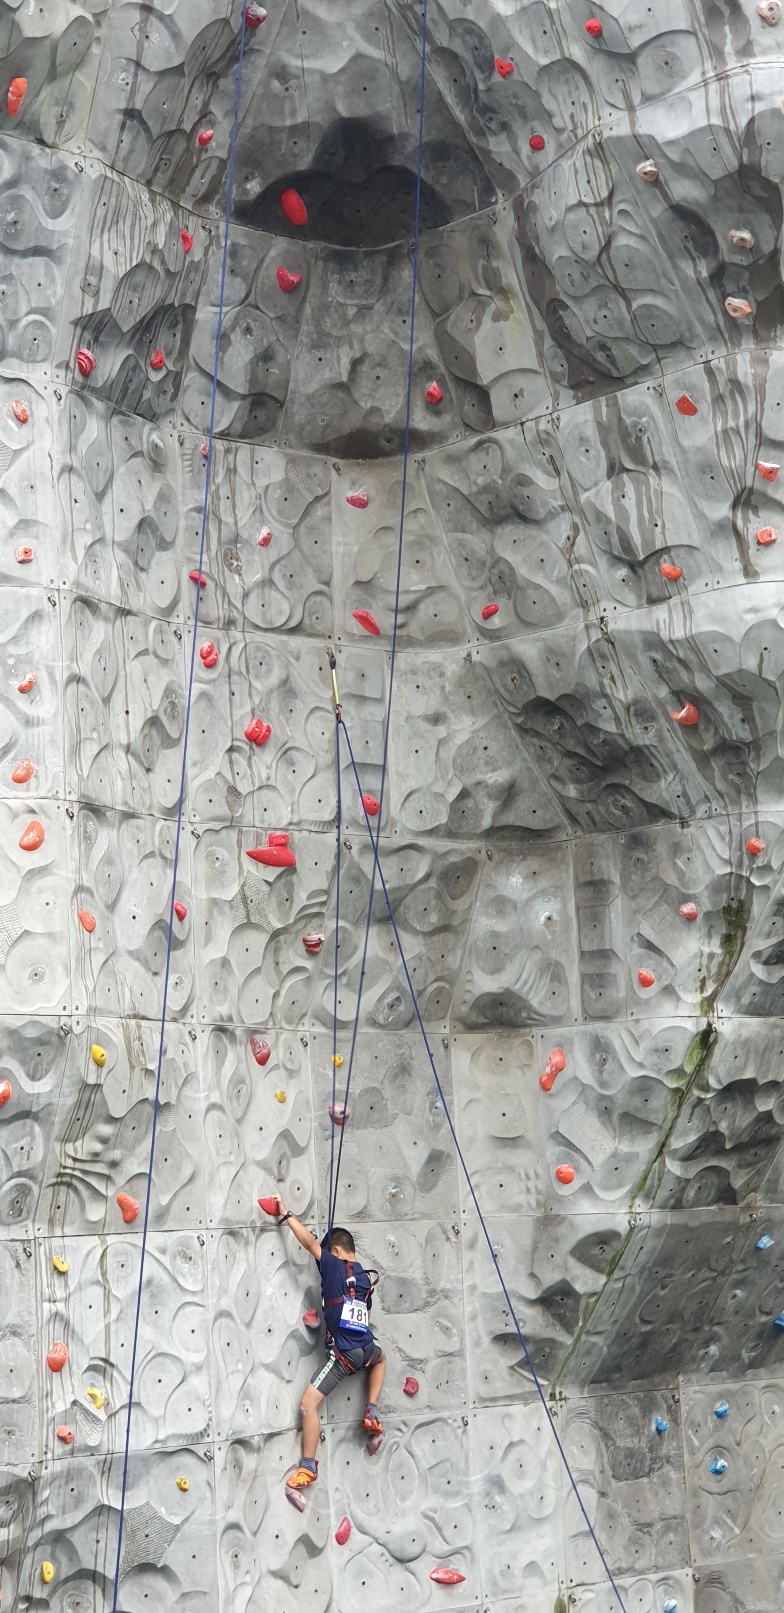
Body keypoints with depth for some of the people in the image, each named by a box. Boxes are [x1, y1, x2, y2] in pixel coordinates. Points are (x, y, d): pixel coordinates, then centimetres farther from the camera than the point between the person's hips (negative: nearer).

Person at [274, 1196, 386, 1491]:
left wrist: (286, 1215, 0)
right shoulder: (366, 1278, 15)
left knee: (308, 1403, -3)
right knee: (380, 1357, 43)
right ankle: (371, 1413, 30)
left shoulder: (334, 1267, -4)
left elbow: (310, 1242, -9)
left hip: (343, 1353, -7)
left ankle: (308, 1467, -4)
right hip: (365, 1349, 7)